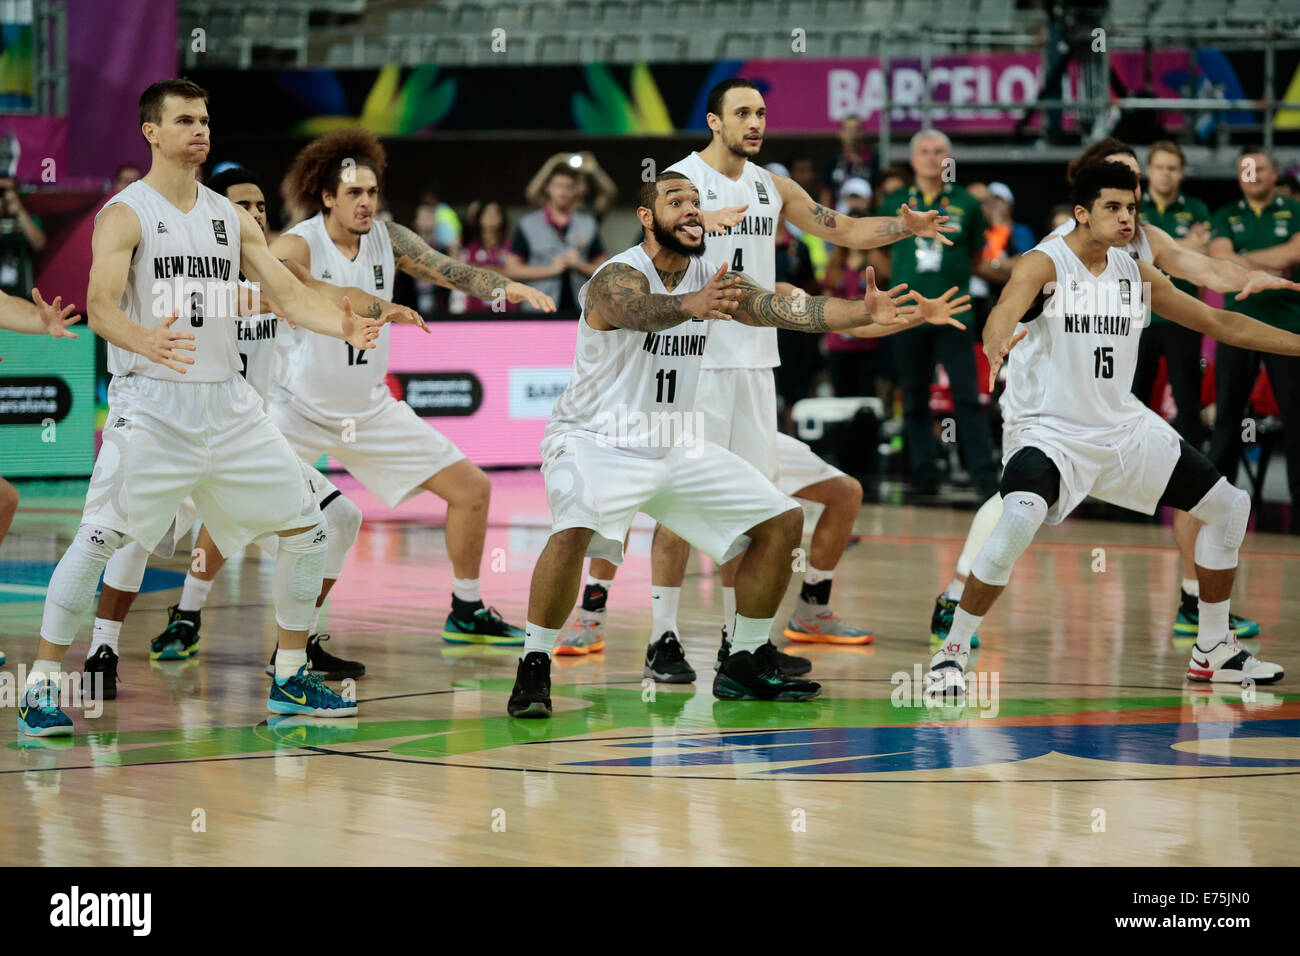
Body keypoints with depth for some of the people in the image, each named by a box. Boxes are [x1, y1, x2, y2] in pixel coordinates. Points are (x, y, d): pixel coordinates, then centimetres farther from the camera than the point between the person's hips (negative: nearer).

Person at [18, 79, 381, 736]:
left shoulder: (231, 218, 13)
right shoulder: (125, 213, -5)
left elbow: (289, 295, 11)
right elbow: (100, 307, -18)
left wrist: (343, 325, -10)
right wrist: (147, 343, -39)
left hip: (227, 402, 6)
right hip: (151, 404, -6)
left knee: (306, 528, 6)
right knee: (99, 537, -16)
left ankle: (290, 681, 17)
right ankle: (41, 688, -8)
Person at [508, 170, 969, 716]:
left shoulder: (714, 281, 1)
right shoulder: (618, 278, -20)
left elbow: (789, 309, -11)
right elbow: (639, 309, -44)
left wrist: (864, 312, -28)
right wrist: (692, 305, -66)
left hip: (674, 446, 7)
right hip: (596, 441, -7)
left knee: (782, 523, 3)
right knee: (573, 531, -35)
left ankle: (745, 666, 14)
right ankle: (533, 670, -20)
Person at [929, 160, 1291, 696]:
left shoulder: (1136, 275, 5)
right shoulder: (1046, 263, -13)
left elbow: (1222, 325, 14)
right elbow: (1006, 309, -35)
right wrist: (997, 342, -59)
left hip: (1124, 427, 7)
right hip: (1049, 430, -7)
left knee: (1229, 508, 8)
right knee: (1020, 520, -35)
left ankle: (1213, 652, 23)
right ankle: (951, 655, -21)